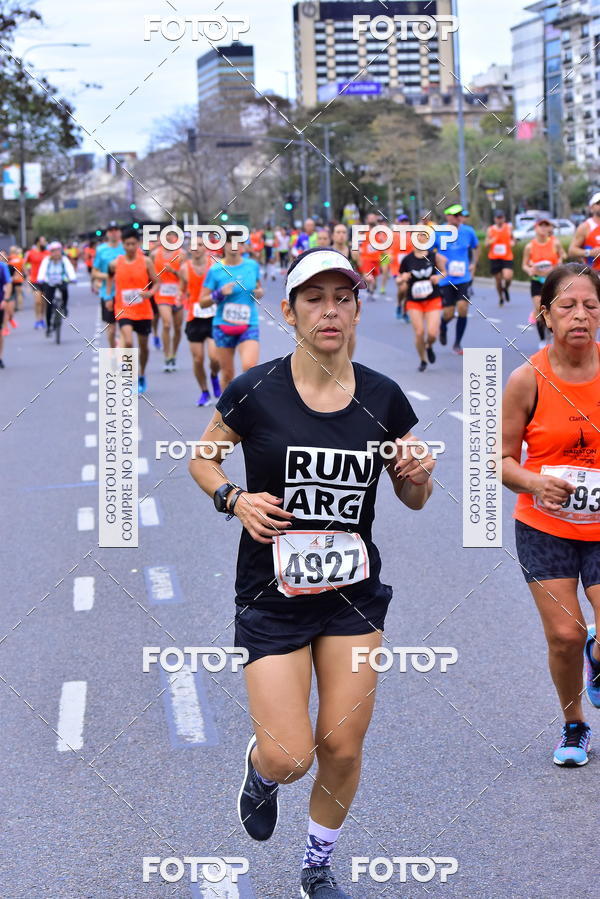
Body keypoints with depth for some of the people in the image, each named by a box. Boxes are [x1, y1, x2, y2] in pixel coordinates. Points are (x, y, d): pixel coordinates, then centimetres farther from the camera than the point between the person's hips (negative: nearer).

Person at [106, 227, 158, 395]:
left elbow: (156, 282, 2)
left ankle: (141, 376, 33)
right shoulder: (115, 263, -2)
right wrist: (109, 297, 9)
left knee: (143, 345, 12)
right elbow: (110, 277, 18)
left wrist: (150, 293, -18)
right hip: (123, 310, -1)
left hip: (143, 311, 1)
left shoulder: (146, 261, -4)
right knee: (128, 342, -22)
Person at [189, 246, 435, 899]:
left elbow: (413, 499, 8)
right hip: (271, 595, -2)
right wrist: (234, 499, -15)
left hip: (354, 593, 3)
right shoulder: (254, 392, -11)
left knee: (342, 750, 6)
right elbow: (201, 459, 5)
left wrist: (418, 476, -15)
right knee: (287, 757, -8)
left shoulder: (383, 397, -3)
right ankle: (258, 767, 31)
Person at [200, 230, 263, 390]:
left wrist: (259, 292, -2)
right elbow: (202, 302, -1)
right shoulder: (215, 270, -4)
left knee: (249, 366, -23)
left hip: (249, 326, 0)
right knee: (227, 374, 5)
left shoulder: (253, 265, 3)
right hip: (223, 327, 0)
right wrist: (220, 293, -18)